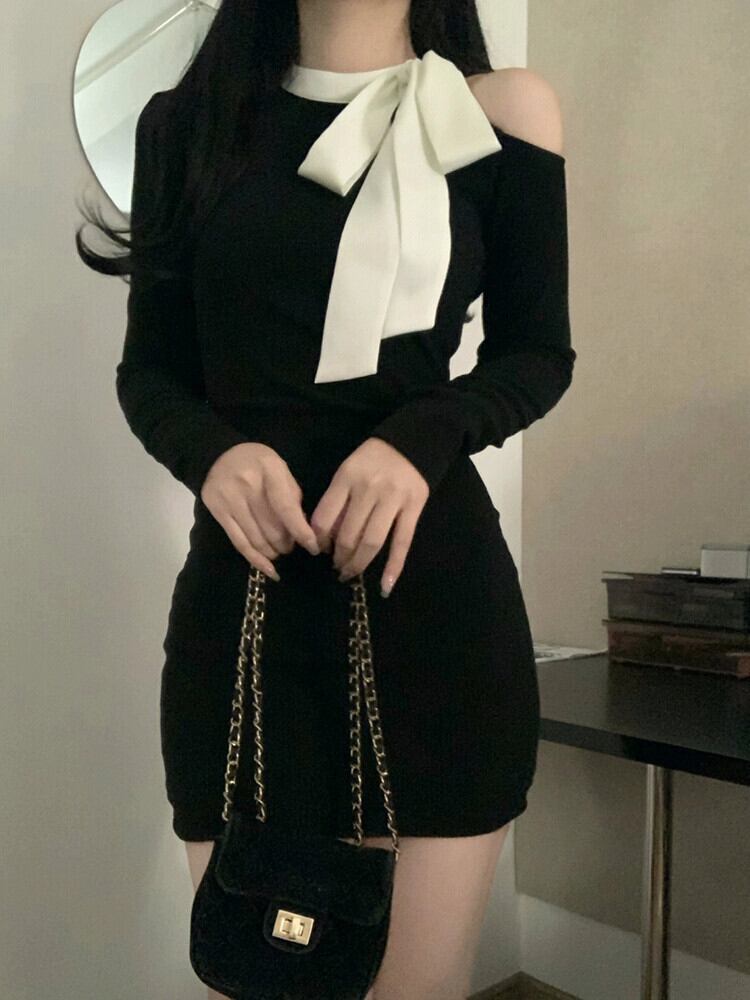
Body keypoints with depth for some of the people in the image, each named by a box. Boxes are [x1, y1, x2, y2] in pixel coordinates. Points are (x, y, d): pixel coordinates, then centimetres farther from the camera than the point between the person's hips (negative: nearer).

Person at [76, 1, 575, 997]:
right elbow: (150, 369, 10)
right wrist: (212, 454, -13)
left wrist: (419, 439, -14)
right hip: (241, 585, 2)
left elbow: (537, 352, 7)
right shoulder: (188, 121, 11)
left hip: (429, 581, -1)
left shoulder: (502, 112, 5)